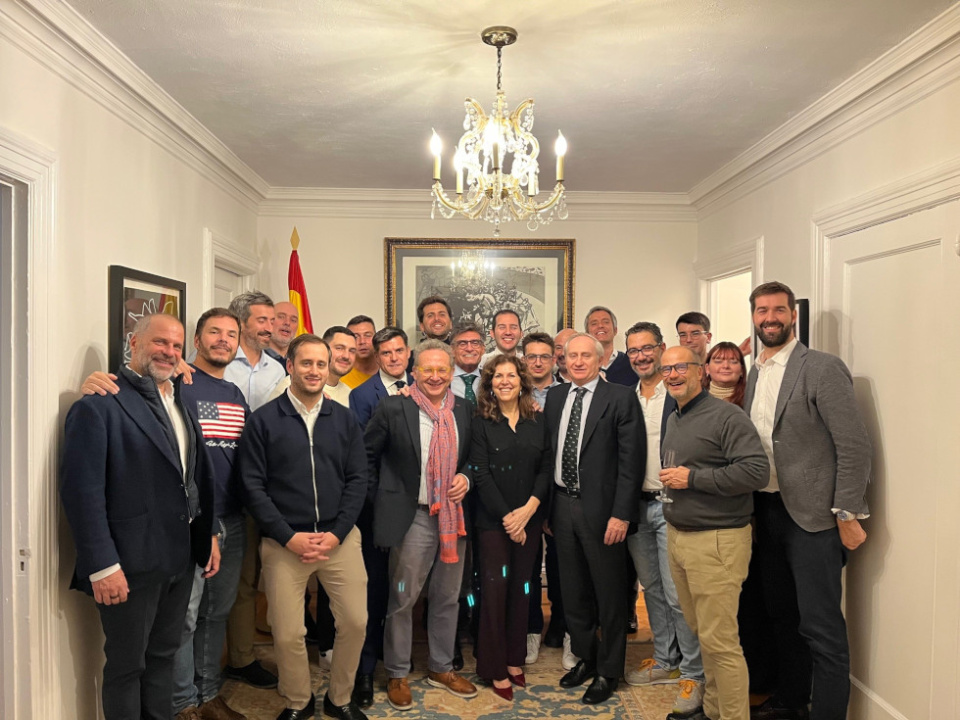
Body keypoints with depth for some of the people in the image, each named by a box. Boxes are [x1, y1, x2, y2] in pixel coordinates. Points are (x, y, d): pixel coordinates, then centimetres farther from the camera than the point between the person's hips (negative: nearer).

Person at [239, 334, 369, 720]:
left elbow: (357, 479, 3)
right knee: (288, 633, 4)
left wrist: (336, 533, -7)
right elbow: (253, 486, -5)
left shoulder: (344, 419, 5)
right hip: (284, 543, -2)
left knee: (355, 622, 3)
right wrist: (289, 537, -11)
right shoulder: (263, 420, -3)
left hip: (339, 538, 2)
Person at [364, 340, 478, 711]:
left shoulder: (463, 409, 3)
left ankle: (441, 668, 35)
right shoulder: (393, 408, -10)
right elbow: (366, 454, -1)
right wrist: (379, 498, -2)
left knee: (447, 597, 17)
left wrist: (465, 477, -4)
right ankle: (397, 675, 27)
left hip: (454, 516, 4)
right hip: (413, 517, -4)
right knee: (403, 600, 8)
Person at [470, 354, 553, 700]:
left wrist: (528, 509, -12)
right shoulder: (481, 423, -4)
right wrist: (507, 518, -14)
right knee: (495, 589, 1)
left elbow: (546, 468, 1)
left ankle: (515, 659, 26)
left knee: (521, 588, 11)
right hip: (493, 520, -3)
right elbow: (481, 474, -10)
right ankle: (495, 668, 15)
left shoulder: (538, 421, 4)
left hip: (530, 518, 3)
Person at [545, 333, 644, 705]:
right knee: (573, 591, 18)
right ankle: (585, 657, 39)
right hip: (562, 505, 5)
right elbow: (548, 451, 9)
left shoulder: (621, 398, -8)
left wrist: (621, 514, -15)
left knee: (609, 594, 10)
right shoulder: (554, 396, 8)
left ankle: (608, 670, 29)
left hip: (601, 509, -5)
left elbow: (631, 461, -11)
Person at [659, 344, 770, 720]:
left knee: (720, 641, -2)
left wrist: (692, 478, -19)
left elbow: (756, 471, -21)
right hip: (677, 535, 8)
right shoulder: (672, 420, 15)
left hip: (716, 540, -8)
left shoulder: (726, 416, -12)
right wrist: (669, 480, 10)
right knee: (701, 633, 18)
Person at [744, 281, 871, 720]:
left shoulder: (822, 369, -11)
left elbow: (854, 446, -14)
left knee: (820, 627, -1)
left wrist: (848, 515, -16)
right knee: (782, 615, 19)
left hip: (811, 515, -7)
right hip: (767, 512, 7)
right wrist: (753, 510, 12)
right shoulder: (754, 375, 10)